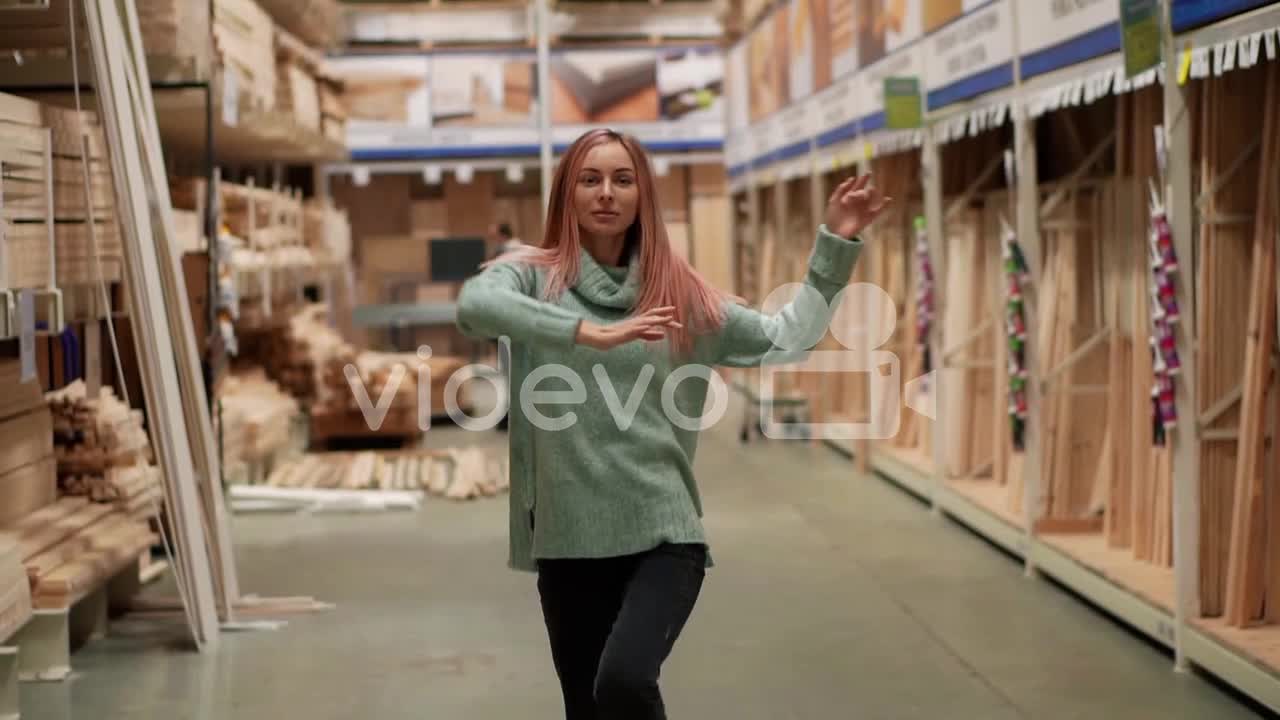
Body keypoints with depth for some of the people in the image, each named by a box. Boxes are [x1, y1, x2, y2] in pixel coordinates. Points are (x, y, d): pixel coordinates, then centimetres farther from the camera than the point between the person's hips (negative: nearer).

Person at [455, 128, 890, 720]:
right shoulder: (532, 274, 2)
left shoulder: (679, 291, 10)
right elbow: (474, 305, -20)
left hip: (664, 535, 0)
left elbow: (785, 336, 12)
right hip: (567, 542, 0)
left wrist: (835, 243, 7)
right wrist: (588, 332, -29)